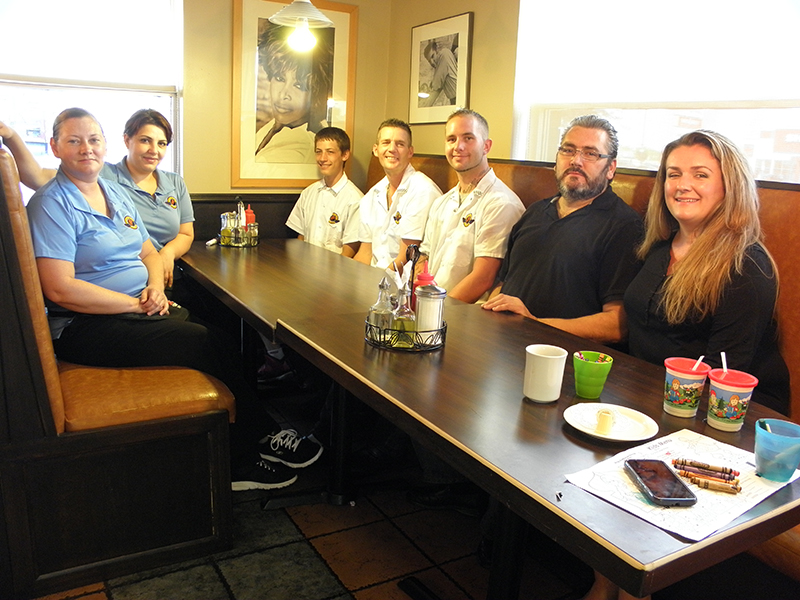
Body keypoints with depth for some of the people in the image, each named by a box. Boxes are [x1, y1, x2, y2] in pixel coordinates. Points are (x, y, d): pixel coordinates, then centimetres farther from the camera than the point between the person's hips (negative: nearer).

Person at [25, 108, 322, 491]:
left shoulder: (116, 193, 16)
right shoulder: (52, 204, -9)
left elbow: (148, 252, 20)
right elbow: (60, 289, -18)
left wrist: (155, 288, -3)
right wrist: (138, 304, -17)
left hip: (138, 310, 7)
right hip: (85, 327, -7)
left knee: (223, 340, -17)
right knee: (206, 343, -22)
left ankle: (242, 456, -8)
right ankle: (260, 437, -3)